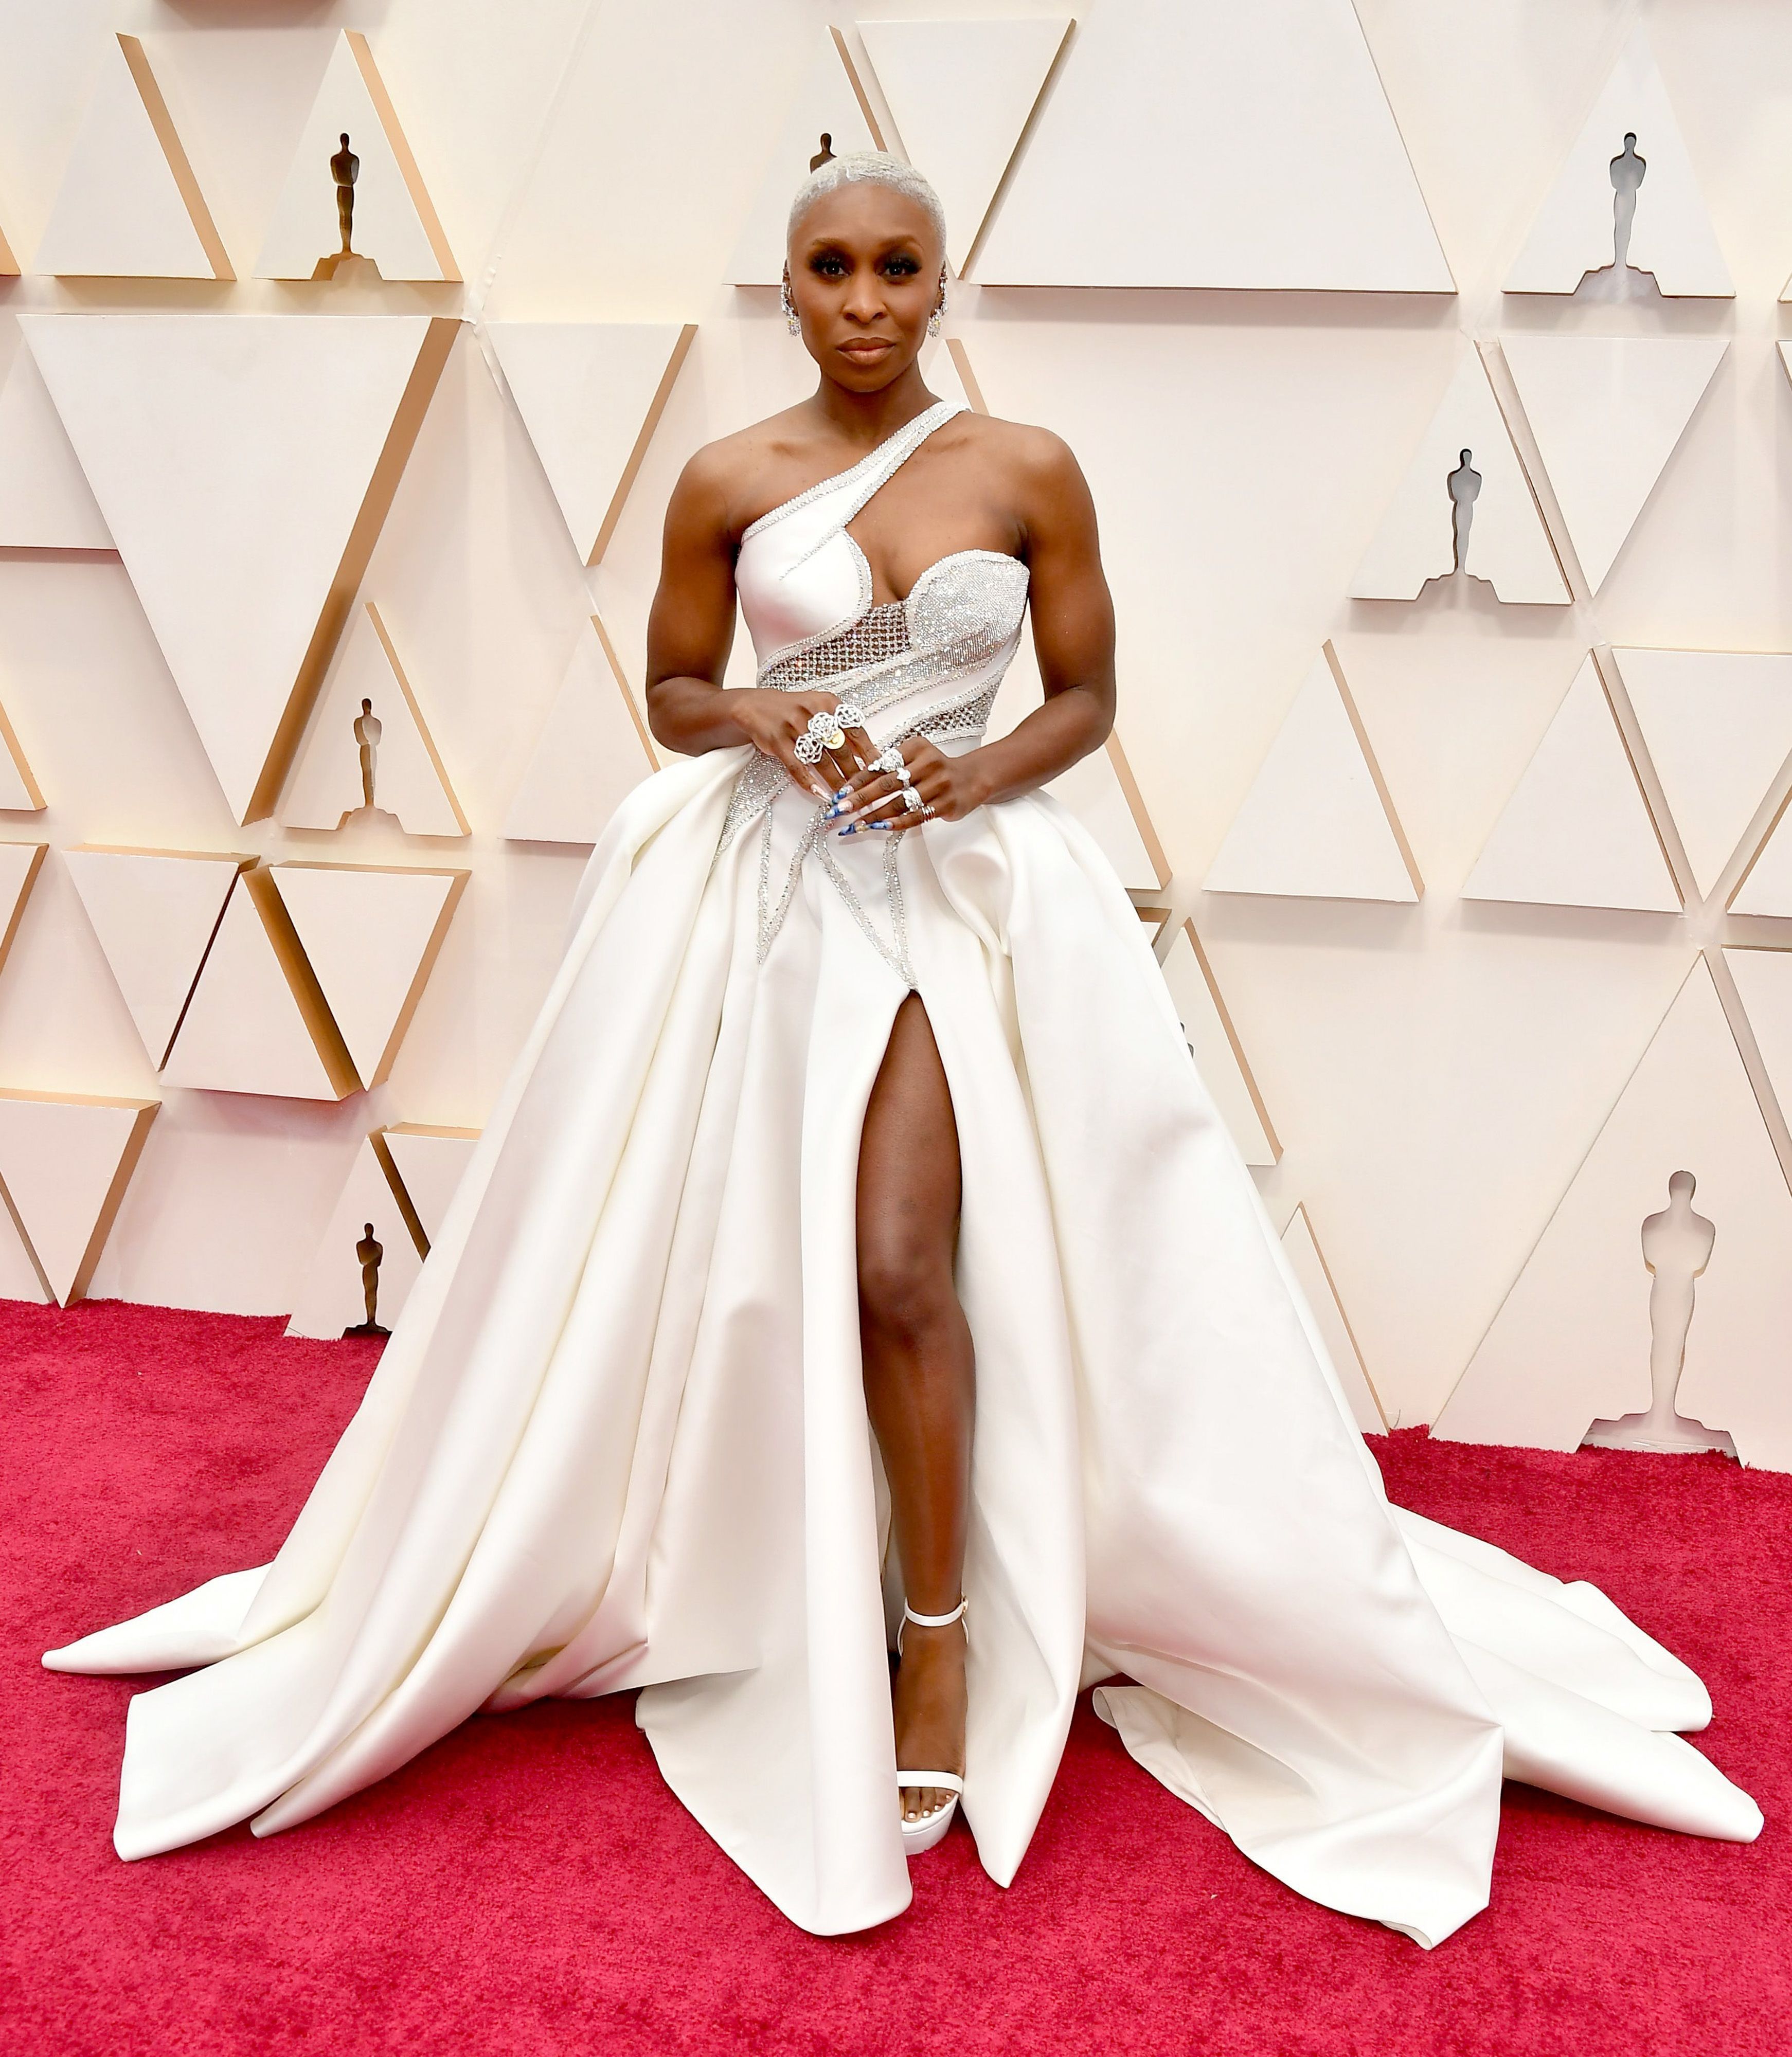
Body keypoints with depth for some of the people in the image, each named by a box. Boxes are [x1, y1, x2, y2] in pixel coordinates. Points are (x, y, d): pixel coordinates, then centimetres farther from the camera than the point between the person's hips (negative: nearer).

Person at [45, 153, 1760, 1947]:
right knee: (743, 1254, 8)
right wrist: (760, 721, -12)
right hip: (764, 891, 2)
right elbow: (671, 694, 9)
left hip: (962, 890, -2)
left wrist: (976, 771, -13)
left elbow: (1085, 698, 5)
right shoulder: (726, 483, 1)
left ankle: (944, 1641, 5)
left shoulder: (1030, 472, -1)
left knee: (898, 1265, -13)